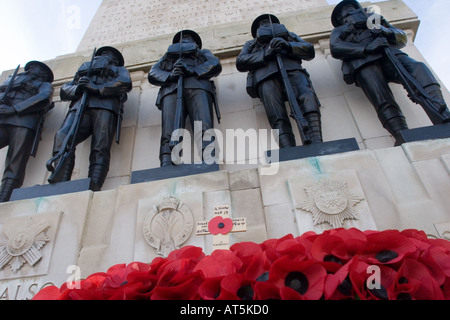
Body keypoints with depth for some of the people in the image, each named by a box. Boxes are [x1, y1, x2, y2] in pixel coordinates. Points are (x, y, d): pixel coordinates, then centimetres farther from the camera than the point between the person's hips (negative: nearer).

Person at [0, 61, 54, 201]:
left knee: (15, 167, -19)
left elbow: (43, 98, 3)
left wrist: (14, 109, -7)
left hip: (25, 122, -3)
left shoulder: (45, 85, 25)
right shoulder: (11, 79, 40)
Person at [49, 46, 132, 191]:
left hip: (105, 106, -2)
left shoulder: (119, 70, 35)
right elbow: (64, 90, 29)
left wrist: (97, 88, -3)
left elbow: (125, 83, 8)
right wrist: (77, 88, 4)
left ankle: (93, 189, -42)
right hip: (79, 106, 2)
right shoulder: (84, 67, 43)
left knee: (100, 147, -25)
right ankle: (60, 186, -39)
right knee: (63, 137, -27)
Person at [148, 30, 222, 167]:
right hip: (171, 88, 1)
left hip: (197, 85, -1)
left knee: (204, 128, -29)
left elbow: (215, 64, 16)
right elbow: (152, 73, 24)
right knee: (169, 133, -26)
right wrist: (169, 75, 0)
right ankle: (166, 169, -43)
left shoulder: (203, 52, 40)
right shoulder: (168, 55, 43)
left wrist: (192, 71, -3)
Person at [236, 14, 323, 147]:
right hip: (265, 75, -1)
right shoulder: (251, 44, 40)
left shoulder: (289, 35, 42)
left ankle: (317, 148, -50)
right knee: (277, 116, -30)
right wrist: (265, 54, 0)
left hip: (291, 68, 1)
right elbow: (240, 62, 17)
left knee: (307, 96, -33)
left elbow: (310, 50, 23)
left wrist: (288, 46, 2)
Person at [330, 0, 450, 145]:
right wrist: (366, 49, -10)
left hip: (389, 54, 3)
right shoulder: (339, 31, 30)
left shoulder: (376, 20, 40)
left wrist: (387, 32, 2)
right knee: (383, 100, -31)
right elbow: (335, 48, 3)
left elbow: (402, 38, 27)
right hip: (363, 63, -3)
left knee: (418, 68, -29)